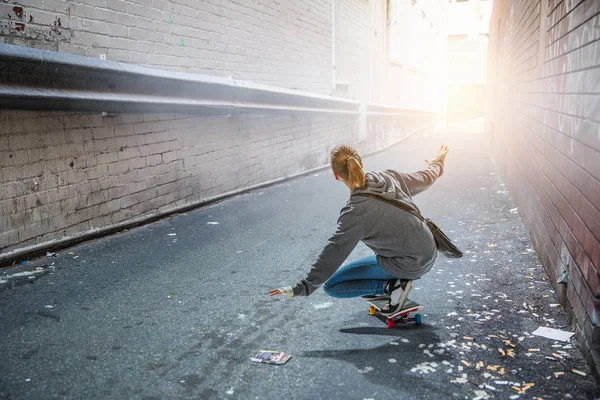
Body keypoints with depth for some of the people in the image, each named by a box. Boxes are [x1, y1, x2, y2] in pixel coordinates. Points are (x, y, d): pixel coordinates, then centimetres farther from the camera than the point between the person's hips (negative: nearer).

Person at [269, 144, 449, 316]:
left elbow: (332, 255, -19)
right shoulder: (390, 177, -4)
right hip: (430, 255, 7)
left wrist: (303, 288, -12)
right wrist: (437, 163, 38)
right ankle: (385, 285, 26)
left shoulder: (355, 213, -22)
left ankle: (391, 286, -5)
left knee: (331, 285, 1)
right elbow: (424, 178, 15)